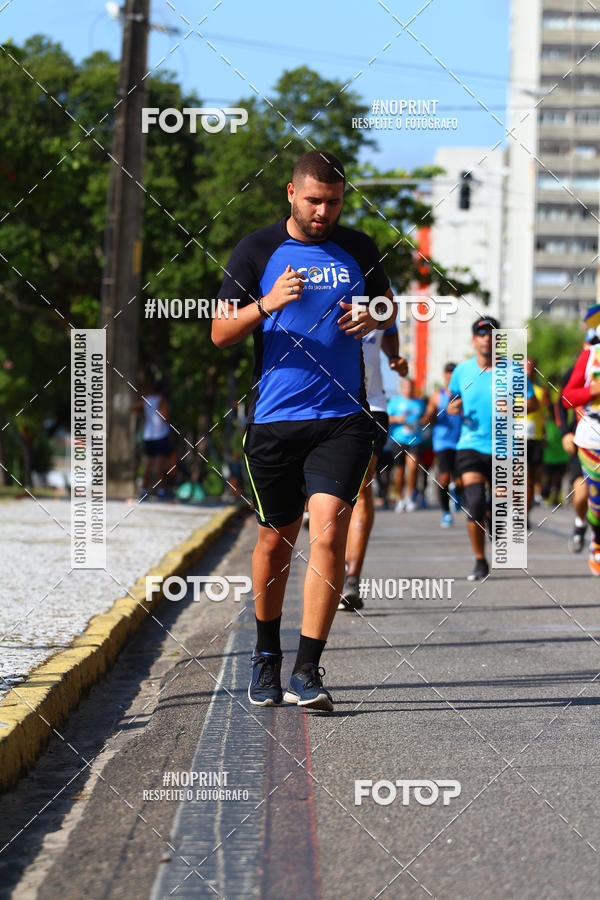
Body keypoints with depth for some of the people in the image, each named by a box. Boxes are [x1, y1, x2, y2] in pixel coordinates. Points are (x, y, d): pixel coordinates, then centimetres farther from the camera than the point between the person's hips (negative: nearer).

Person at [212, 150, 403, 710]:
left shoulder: (358, 249, 8)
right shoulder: (256, 251, 1)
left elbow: (389, 308, 23)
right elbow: (220, 333, -1)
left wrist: (372, 318, -1)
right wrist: (267, 304, -20)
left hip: (342, 418, 0)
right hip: (273, 419, 0)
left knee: (328, 531, -14)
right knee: (276, 539, 9)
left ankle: (307, 672, -13)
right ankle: (266, 657, 30)